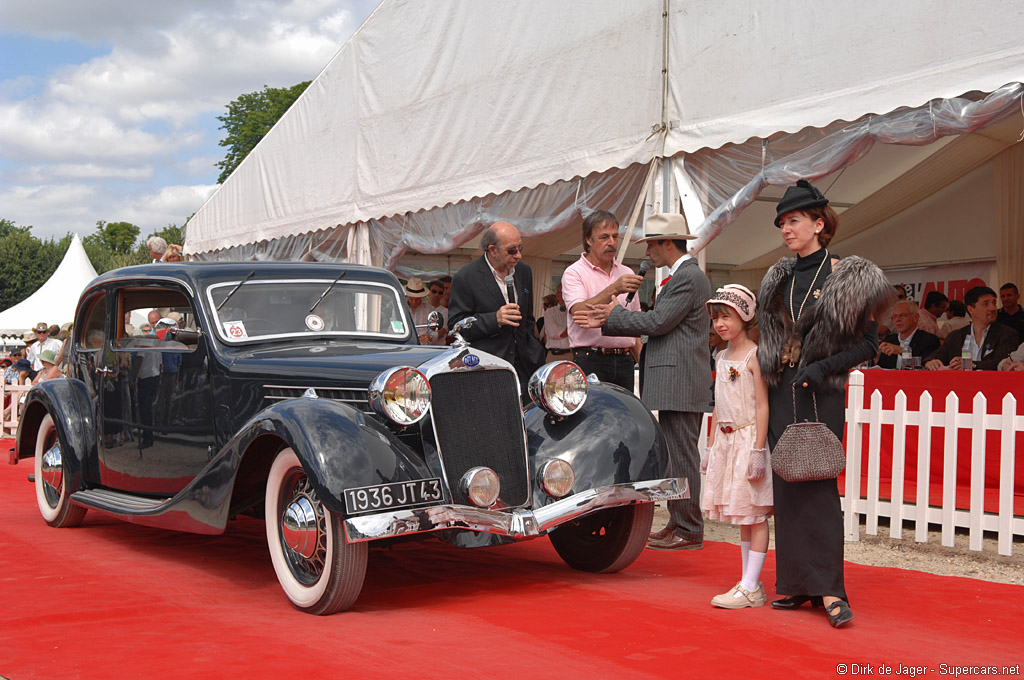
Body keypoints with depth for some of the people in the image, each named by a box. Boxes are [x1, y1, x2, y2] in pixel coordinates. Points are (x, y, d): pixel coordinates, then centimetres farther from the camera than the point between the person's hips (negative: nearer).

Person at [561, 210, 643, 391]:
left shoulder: (626, 274, 18)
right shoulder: (574, 273, -2)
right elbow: (580, 312, -19)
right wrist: (614, 289, -28)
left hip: (625, 361, 5)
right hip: (591, 362, -5)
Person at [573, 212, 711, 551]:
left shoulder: (688, 277, -13)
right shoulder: (681, 276, 20)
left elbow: (657, 322, -18)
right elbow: (656, 323, 16)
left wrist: (614, 315, -6)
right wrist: (606, 322, 7)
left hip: (680, 381, -11)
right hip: (674, 382, 11)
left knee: (682, 456, -7)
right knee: (675, 455, 14)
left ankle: (689, 531, -2)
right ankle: (678, 522, 21)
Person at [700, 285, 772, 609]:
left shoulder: (754, 356, -9)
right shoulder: (722, 357, 13)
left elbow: (762, 406, -14)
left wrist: (758, 450, -19)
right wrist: (711, 447, 17)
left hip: (749, 437, -8)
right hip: (726, 440, 8)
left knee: (755, 515, -4)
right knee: (743, 518, 11)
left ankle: (750, 587, -3)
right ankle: (749, 585, 15)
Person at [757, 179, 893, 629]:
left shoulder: (847, 278, -4)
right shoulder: (779, 280, 13)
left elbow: (869, 344, -5)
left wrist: (823, 367, -16)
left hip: (821, 396, -5)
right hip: (781, 395, 6)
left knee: (817, 485, -11)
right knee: (786, 487, 4)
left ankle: (829, 588, -7)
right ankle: (796, 583, 11)